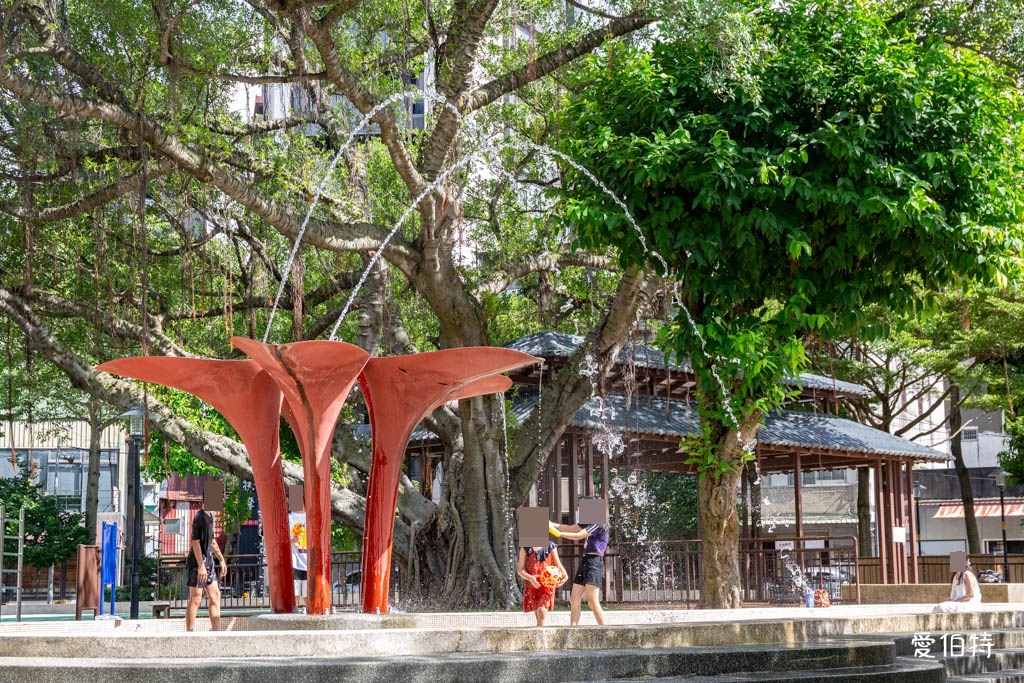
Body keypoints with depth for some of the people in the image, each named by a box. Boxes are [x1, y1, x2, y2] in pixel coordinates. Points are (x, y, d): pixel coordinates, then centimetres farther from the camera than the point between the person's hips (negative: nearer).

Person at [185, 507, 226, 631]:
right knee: (195, 599, -5)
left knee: (215, 596, 10)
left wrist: (221, 560, 26)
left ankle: (216, 632, 14)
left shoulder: (209, 516, 13)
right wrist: (201, 565, -23)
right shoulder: (199, 517, -16)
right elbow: (195, 542, -20)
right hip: (198, 562, -9)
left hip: (208, 561, 10)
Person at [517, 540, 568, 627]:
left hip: (547, 583, -1)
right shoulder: (525, 548, 5)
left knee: (542, 611, -17)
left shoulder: (551, 546, 6)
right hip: (532, 584, 1)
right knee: (538, 615, 5)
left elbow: (558, 564, 6)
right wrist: (530, 578, -16)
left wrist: (565, 575, -15)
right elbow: (520, 569, 3)